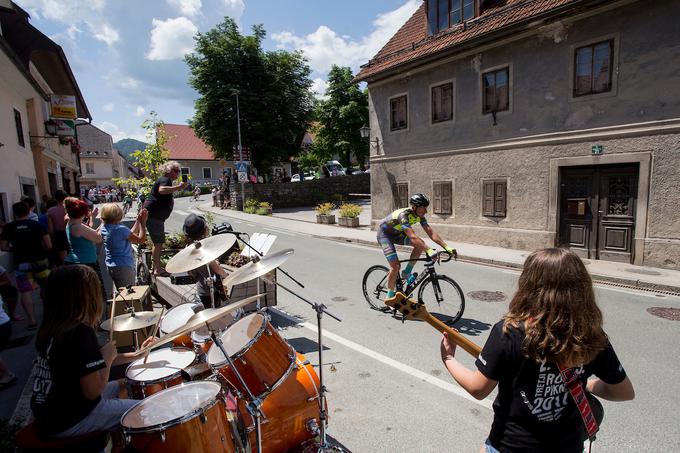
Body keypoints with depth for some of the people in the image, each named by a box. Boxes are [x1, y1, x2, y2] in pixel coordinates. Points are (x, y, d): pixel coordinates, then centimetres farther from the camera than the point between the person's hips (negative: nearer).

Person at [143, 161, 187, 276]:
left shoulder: (165, 180, 20)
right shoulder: (165, 179, -14)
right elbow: (162, 190, -39)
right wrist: (178, 187, -38)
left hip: (156, 216, 11)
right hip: (153, 215, -11)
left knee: (159, 241, 17)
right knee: (158, 242, -7)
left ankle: (156, 267, 27)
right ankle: (157, 269, -2)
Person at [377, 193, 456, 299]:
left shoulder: (420, 216, -12)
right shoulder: (404, 215, -36)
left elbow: (431, 232, -17)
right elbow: (412, 237, -46)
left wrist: (447, 247, -26)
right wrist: (429, 250, -54)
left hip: (396, 233, 7)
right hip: (384, 233, -7)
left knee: (420, 244, -15)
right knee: (396, 265, -17)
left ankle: (406, 272, 0)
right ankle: (390, 296, 0)